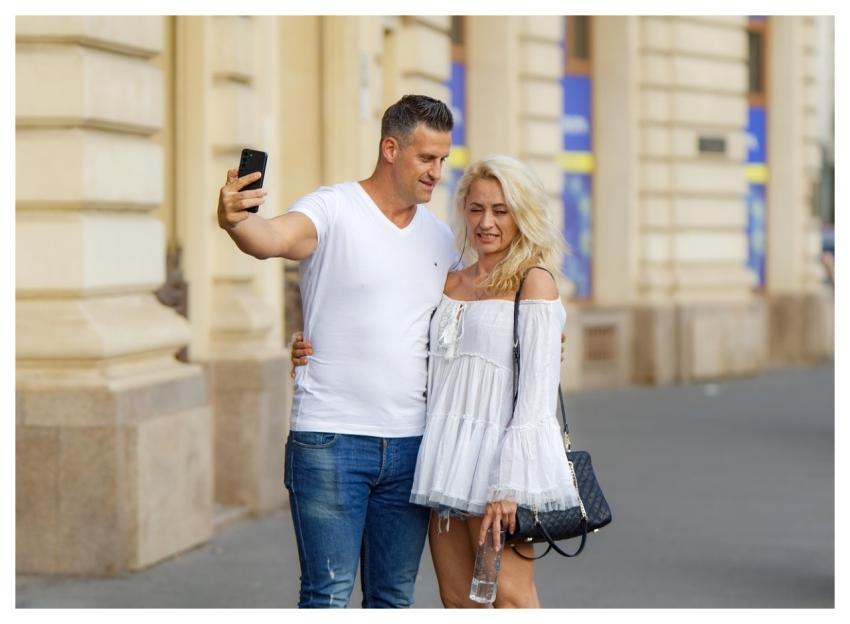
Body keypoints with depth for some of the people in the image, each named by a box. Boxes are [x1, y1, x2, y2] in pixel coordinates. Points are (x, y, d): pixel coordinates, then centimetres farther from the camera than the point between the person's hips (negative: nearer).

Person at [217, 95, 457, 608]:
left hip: (411, 445, 6)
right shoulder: (333, 210, -6)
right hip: (330, 439, -6)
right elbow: (274, 238, -27)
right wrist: (235, 222, -49)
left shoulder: (440, 238, 13)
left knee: (395, 598, 11)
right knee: (329, 595, -4)